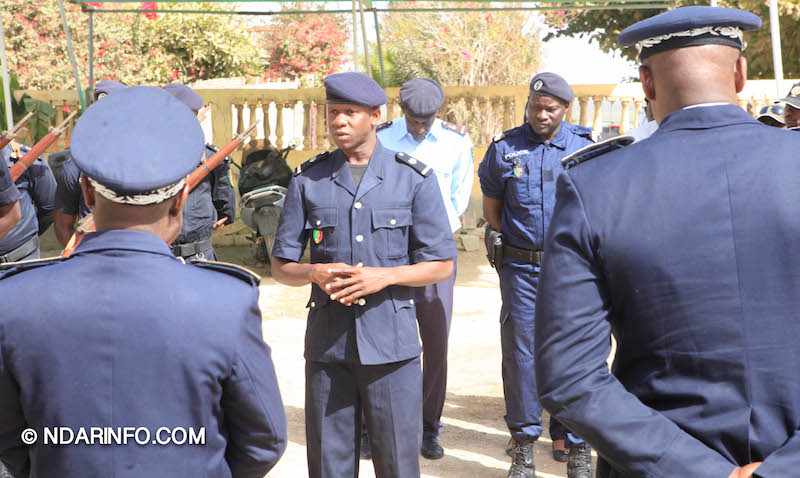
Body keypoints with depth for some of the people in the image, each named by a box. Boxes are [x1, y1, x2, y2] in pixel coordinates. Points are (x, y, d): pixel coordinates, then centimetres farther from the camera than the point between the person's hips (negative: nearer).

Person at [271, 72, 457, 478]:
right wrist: (316, 273, -13)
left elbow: (442, 265, 1)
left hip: (392, 342, -1)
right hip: (327, 342, 2)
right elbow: (281, 266, 9)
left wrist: (383, 277, -14)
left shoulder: (414, 178, 1)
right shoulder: (307, 180, 6)